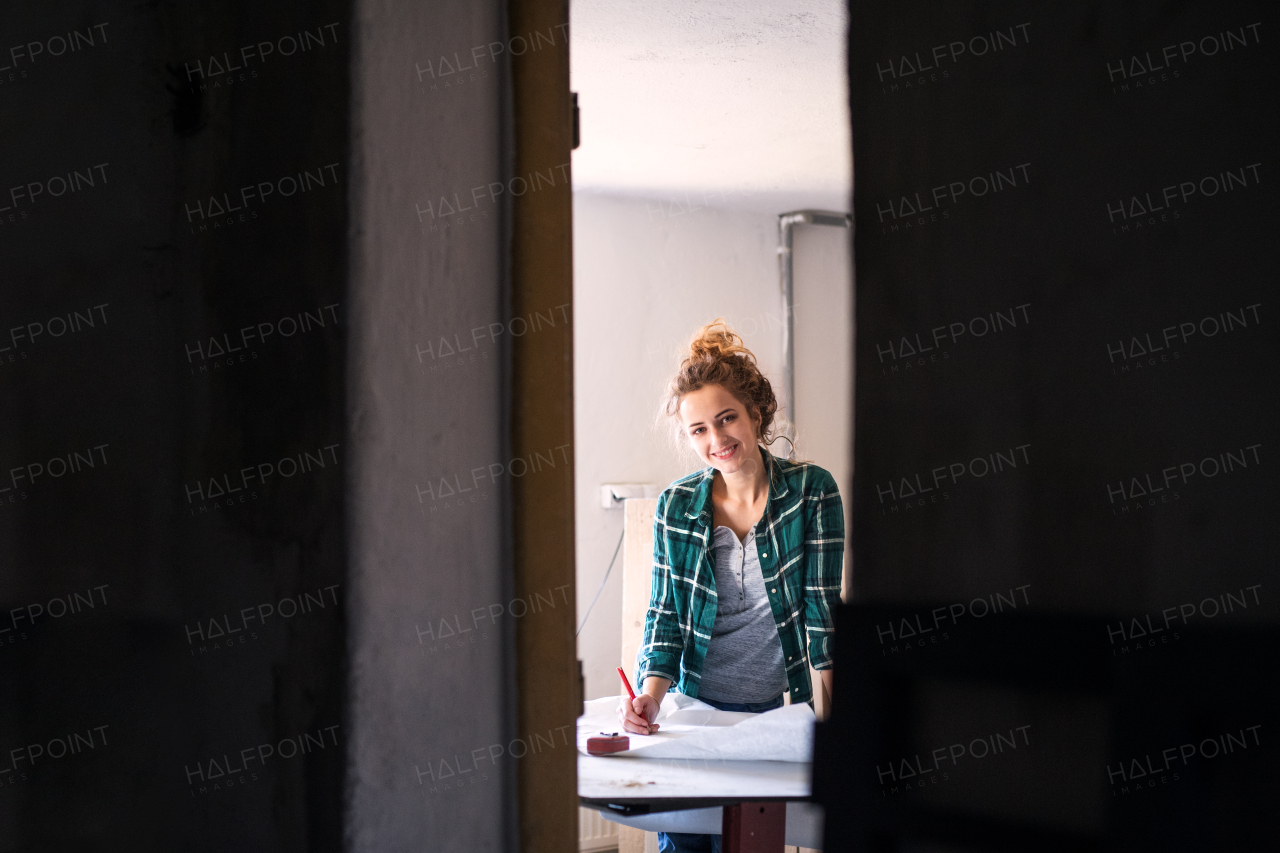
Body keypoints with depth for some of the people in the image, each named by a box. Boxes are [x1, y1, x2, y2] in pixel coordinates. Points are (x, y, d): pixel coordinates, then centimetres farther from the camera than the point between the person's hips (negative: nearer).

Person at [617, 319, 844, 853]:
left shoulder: (812, 490, -4)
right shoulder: (676, 505, 2)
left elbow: (821, 604, -5)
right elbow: (665, 614, 4)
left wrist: (835, 709, -13)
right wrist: (652, 692, -13)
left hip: (779, 709, -2)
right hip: (696, 707, 2)